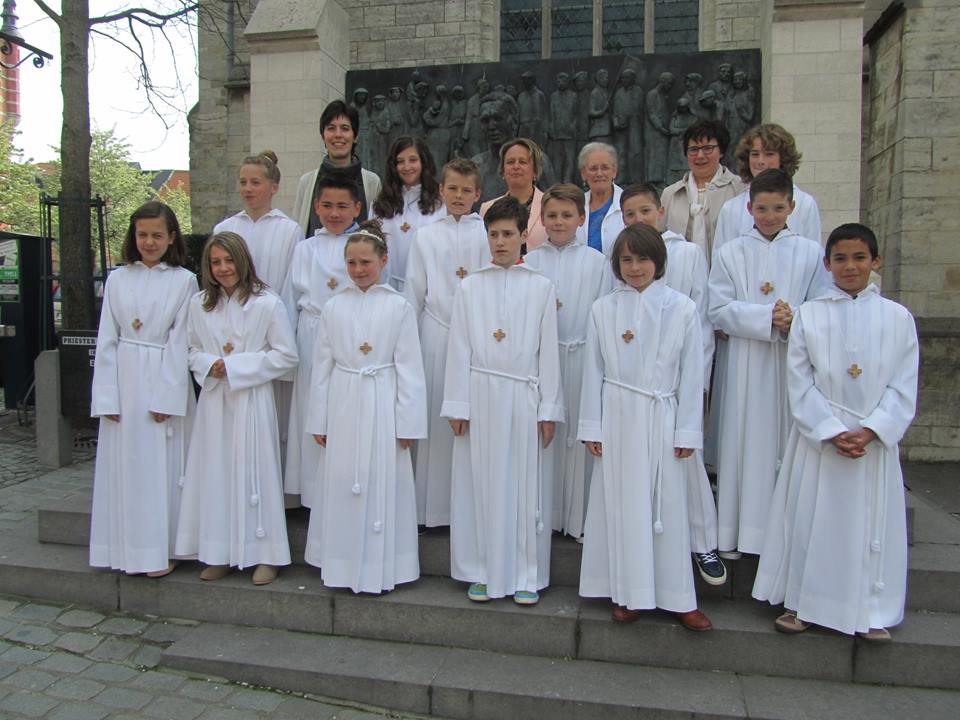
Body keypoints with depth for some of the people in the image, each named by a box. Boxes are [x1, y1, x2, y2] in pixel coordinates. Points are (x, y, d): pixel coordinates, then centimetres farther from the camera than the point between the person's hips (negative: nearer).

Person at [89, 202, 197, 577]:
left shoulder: (184, 281, 0)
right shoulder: (117, 279, 8)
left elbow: (179, 342, -5)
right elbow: (107, 339, 6)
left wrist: (167, 396, -11)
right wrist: (106, 396, -1)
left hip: (164, 381, -3)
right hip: (124, 381, 3)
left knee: (162, 465, 1)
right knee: (126, 464, 7)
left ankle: (162, 550, 12)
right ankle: (131, 549, 19)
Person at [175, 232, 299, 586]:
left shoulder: (267, 304, -8)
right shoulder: (199, 304, 7)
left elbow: (286, 356, -7)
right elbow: (193, 350, 16)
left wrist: (235, 366, -11)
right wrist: (208, 366, -7)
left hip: (252, 400, -4)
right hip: (213, 400, 4)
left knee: (255, 472, 0)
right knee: (215, 474, 8)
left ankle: (265, 555, 12)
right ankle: (219, 554, 21)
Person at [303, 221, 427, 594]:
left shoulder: (398, 306, -3)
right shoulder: (334, 306, 4)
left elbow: (409, 367, -3)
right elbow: (322, 365, 8)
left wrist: (408, 423, -5)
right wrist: (318, 420, 8)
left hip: (382, 407, -2)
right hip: (343, 406, 2)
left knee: (382, 485, 3)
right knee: (342, 484, 9)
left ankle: (379, 567, 19)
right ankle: (343, 565, 25)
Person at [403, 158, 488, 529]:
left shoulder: (488, 234, 5)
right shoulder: (425, 236, 11)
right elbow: (414, 293, 11)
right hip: (436, 332, 1)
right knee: (435, 417, 4)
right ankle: (433, 505, 15)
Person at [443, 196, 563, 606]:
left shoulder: (541, 287, 4)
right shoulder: (470, 287, 5)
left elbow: (548, 351, 3)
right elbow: (459, 349, 4)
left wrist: (549, 408, 0)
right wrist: (456, 405, -1)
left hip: (523, 397, -1)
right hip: (480, 394, 1)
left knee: (524, 485, 4)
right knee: (480, 483, 6)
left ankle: (526, 575, 17)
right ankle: (482, 572, 20)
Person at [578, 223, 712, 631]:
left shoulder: (681, 309, 0)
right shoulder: (603, 309, 3)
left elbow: (691, 374, 1)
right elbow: (594, 371, 4)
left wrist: (687, 431, -1)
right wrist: (591, 427, 2)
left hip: (662, 418, -1)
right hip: (617, 417, 1)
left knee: (668, 506, 6)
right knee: (622, 505, 6)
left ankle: (677, 597, 19)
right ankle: (630, 594, 20)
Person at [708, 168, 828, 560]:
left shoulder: (810, 252, 8)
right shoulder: (731, 252, 6)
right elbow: (719, 309, -2)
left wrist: (795, 321, -16)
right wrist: (768, 317, -14)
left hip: (793, 364, 1)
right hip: (746, 362, 0)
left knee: (789, 442, 2)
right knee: (743, 442, 2)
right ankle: (737, 532, 11)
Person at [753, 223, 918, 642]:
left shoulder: (897, 317, 2)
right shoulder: (808, 316, 0)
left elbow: (903, 387, 0)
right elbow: (800, 385, -4)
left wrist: (870, 432, -13)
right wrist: (833, 431, -12)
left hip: (876, 441, 1)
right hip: (819, 438, -1)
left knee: (872, 523, 8)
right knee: (811, 519, 6)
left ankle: (871, 611, 25)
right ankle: (804, 603, 22)